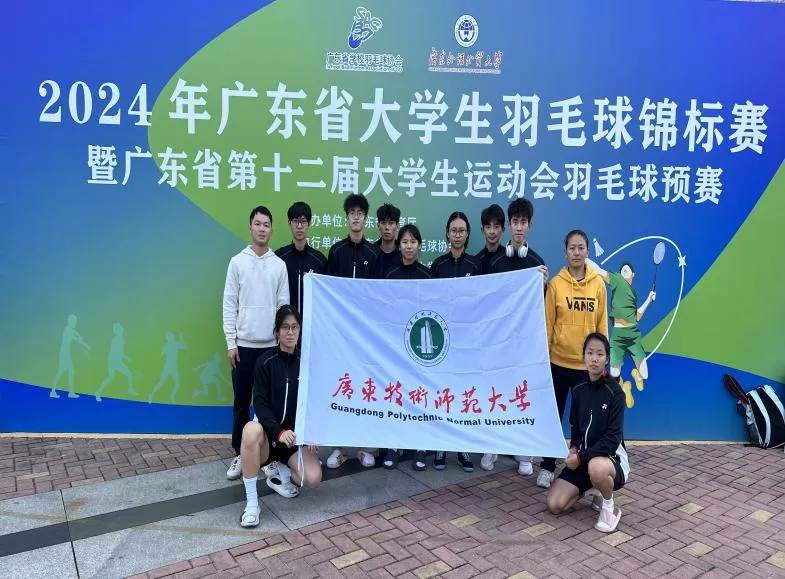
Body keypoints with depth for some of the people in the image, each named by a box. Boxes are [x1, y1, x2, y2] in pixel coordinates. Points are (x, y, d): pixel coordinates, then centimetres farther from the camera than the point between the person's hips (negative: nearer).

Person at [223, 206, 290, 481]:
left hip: (271, 345, 1)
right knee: (242, 402, 8)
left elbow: (283, 306, 4)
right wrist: (231, 343, -6)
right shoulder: (237, 262, 0)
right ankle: (240, 454, 20)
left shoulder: (280, 265, 3)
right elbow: (229, 305, -1)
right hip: (244, 344, -1)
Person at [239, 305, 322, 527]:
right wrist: (278, 432, -30)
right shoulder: (265, 362, -8)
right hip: (269, 433, -1)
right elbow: (260, 404, -15)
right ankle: (251, 503, -24)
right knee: (252, 430, -38)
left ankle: (281, 472, 11)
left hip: (295, 436, 2)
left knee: (312, 478, -23)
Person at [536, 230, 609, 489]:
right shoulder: (555, 284, -4)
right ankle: (547, 468, 23)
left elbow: (602, 324, 4)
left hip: (587, 364, 1)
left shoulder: (598, 283, 0)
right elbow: (547, 324, -1)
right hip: (558, 362, -1)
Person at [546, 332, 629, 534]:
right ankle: (586, 487, 17)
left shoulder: (615, 392, -16)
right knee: (554, 505, -10)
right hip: (582, 458, 5)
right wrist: (574, 449, -6)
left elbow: (613, 438, -20)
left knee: (596, 467, -42)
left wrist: (581, 457, -23)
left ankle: (609, 508, -10)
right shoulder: (579, 390, 1)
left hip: (611, 457, -4)